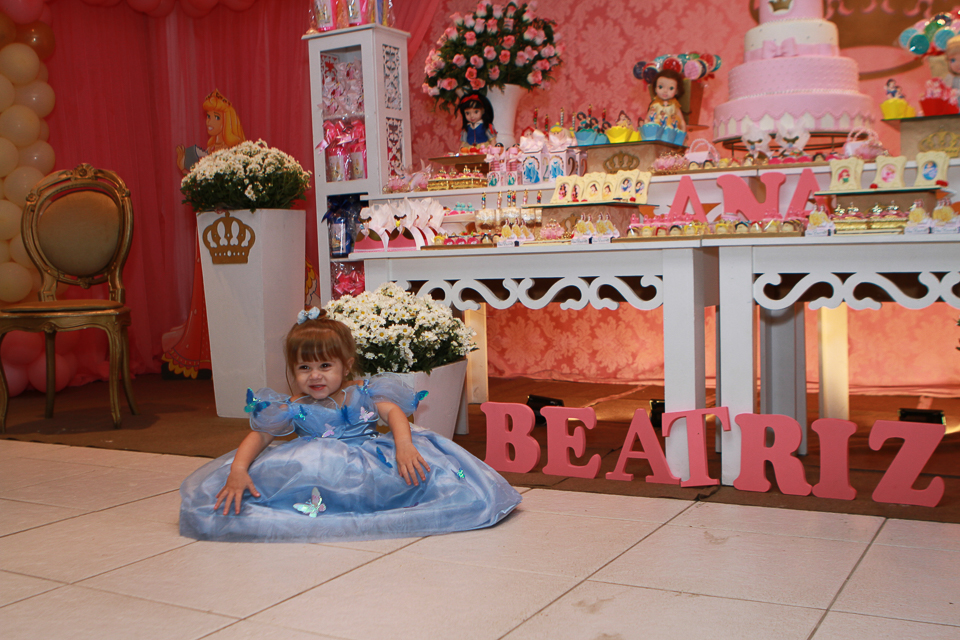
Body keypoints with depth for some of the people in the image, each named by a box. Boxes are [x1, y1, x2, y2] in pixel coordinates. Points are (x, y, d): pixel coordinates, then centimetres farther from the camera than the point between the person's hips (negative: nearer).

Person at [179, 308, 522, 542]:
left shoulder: (362, 392, 3)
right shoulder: (293, 408, 3)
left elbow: (394, 412, -11)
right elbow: (259, 435, -4)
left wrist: (404, 446, -33)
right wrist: (237, 470, -23)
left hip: (370, 467, 0)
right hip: (311, 473, 0)